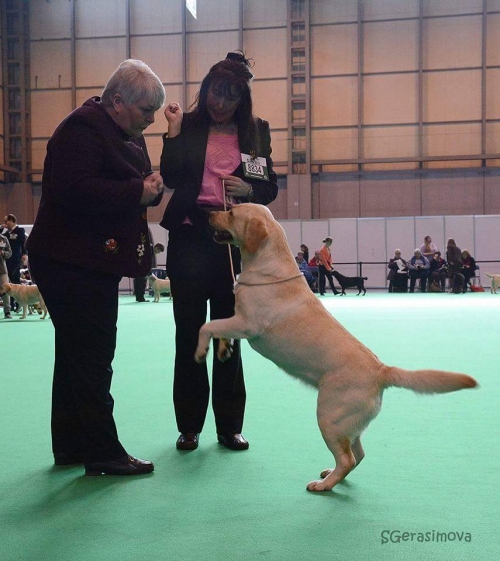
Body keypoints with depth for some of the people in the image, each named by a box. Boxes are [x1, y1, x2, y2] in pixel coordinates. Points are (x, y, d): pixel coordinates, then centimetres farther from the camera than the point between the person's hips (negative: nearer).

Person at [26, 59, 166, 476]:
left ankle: (71, 446, 25)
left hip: (97, 262, 10)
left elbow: (131, 187, 20)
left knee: (79, 354, 15)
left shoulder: (129, 135, 16)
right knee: (91, 357, -6)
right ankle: (102, 453, 2)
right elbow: (74, 189, -27)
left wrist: (152, 188, -3)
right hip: (71, 264, -10)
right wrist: (138, 191, -22)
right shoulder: (83, 129, -14)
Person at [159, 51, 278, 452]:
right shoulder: (190, 126, 3)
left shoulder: (255, 130, 7)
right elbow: (171, 178, -7)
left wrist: (249, 189, -10)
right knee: (188, 332, 4)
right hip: (190, 239, -1)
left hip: (234, 242, 1)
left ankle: (230, 425, 17)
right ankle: (189, 425, 16)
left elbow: (271, 187, 9)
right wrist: (174, 131, -12)